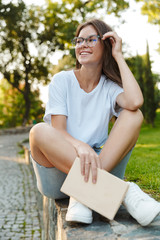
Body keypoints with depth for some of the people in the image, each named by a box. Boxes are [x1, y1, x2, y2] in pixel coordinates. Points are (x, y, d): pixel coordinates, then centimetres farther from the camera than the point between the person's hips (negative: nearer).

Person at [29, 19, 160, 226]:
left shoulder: (109, 87, 6)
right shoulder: (62, 80, 2)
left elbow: (135, 102, -19)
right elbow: (58, 130, -10)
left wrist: (118, 56, -7)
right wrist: (79, 146, -34)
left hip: (103, 163, 2)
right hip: (59, 169, -1)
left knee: (134, 115, -16)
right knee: (39, 131, -31)